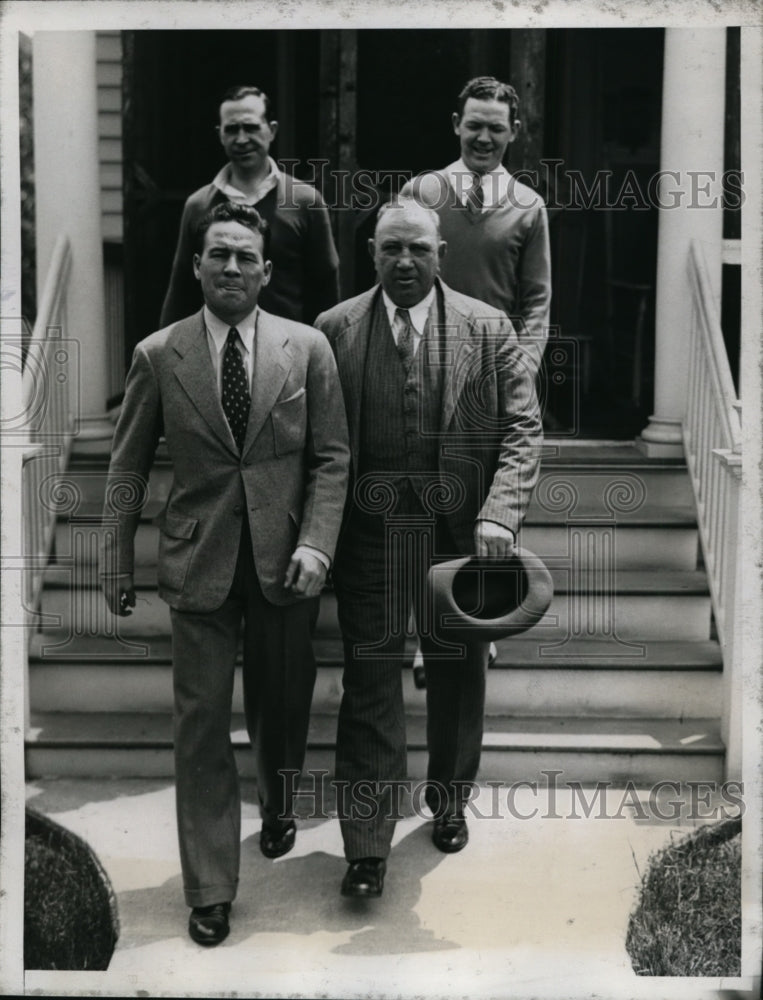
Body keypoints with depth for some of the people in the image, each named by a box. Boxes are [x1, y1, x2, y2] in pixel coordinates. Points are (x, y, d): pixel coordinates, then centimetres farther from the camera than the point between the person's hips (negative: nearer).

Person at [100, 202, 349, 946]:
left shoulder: (307, 348, 0)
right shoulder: (158, 355, 0)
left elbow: (332, 457, 1)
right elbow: (128, 467, 4)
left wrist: (317, 544, -11)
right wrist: (115, 563, 2)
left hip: (285, 561, 1)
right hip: (198, 561, -1)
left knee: (282, 704, 16)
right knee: (201, 724, 1)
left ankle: (277, 806, 48)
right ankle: (210, 890, 13)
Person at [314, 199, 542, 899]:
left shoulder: (489, 329, 1)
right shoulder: (335, 330, 2)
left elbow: (523, 430, -3)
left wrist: (499, 514, -17)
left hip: (459, 529, 1)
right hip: (369, 533, -1)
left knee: (458, 674, 16)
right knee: (370, 683, 0)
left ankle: (449, 799, 38)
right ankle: (367, 845, 8)